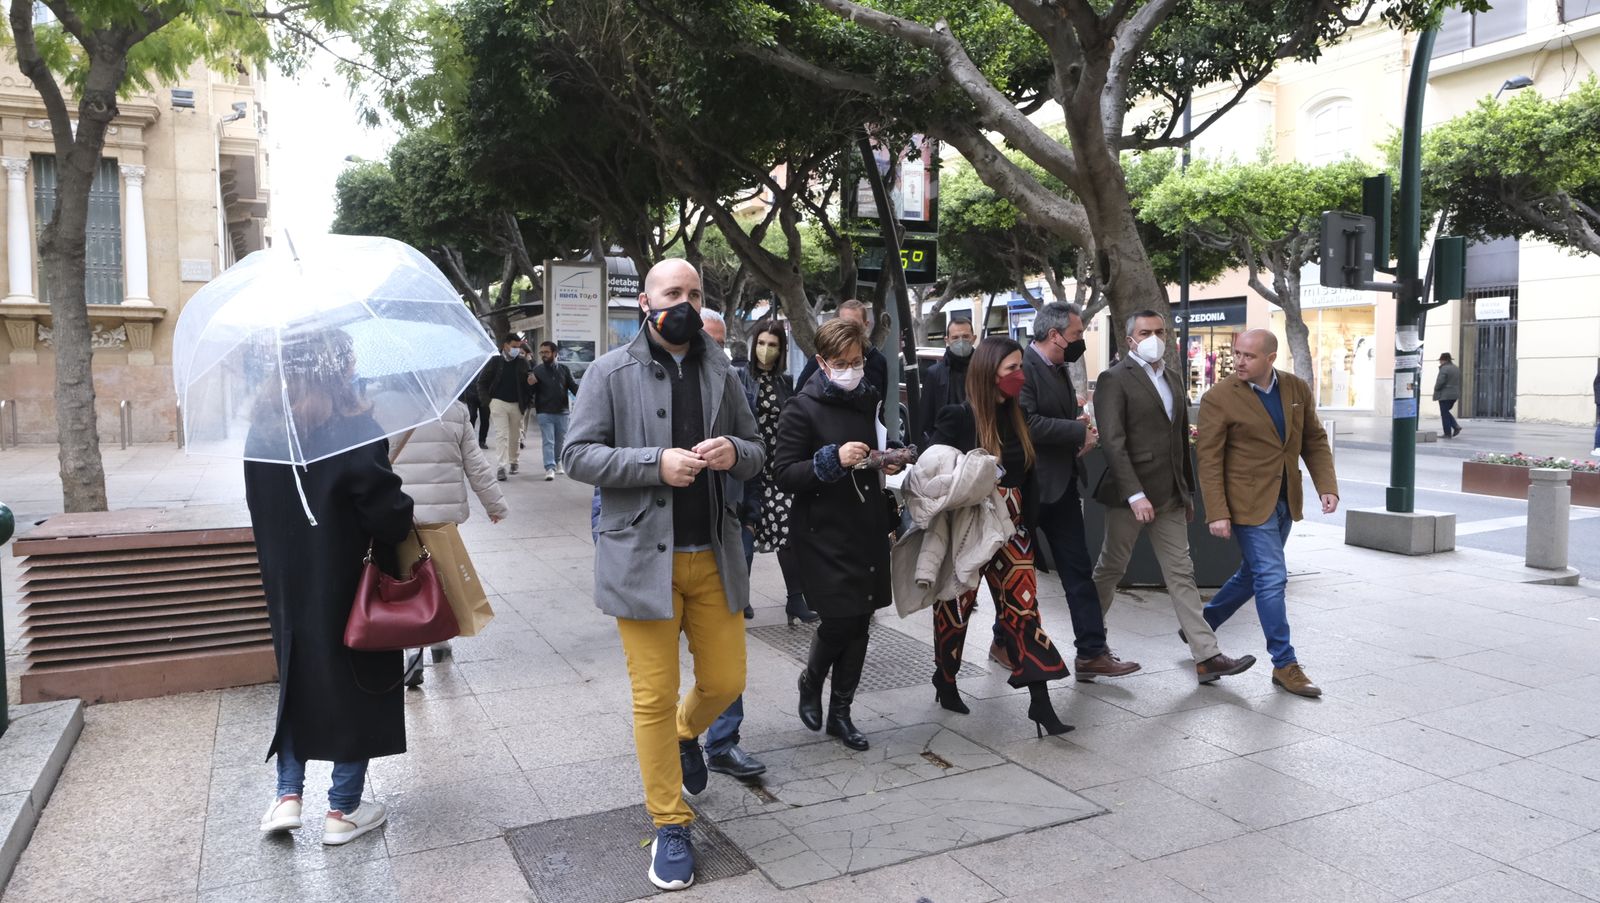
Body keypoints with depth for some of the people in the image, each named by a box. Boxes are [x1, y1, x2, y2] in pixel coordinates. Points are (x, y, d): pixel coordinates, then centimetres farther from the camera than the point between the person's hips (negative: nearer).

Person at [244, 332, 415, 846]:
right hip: (348, 587, -5)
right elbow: (388, 514, -21)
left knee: (298, 680, 22)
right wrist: (407, 517, -3)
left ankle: (288, 795, 23)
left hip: (288, 585, 6)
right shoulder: (356, 430, -20)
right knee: (357, 687, 9)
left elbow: (262, 510, 8)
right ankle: (343, 810, 18)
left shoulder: (263, 430, 0)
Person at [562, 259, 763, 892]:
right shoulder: (611, 373, -2)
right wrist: (656, 463, -19)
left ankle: (686, 733, 45)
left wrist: (733, 453, -10)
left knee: (726, 681, 9)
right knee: (654, 697, 3)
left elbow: (755, 452, 15)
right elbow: (577, 455, -7)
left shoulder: (720, 373, 11)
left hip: (712, 555, 4)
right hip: (642, 556, -4)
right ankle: (670, 827, 19)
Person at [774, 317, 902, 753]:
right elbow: (784, 474, -11)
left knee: (860, 620, 9)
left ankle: (840, 712, 23)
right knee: (840, 617, -10)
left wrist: (890, 464, 4)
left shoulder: (872, 400, 11)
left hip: (869, 529, 6)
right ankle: (811, 680, 23)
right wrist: (833, 460, -24)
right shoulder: (803, 408, -7)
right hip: (824, 532, -6)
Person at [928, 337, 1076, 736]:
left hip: (1010, 530, 5)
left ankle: (1040, 703, -2)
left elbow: (1029, 478, 10)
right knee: (955, 608, 10)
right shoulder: (958, 419, -12)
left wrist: (1028, 526, 5)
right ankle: (946, 684, 30)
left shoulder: (1017, 418, 6)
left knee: (1024, 608, -2)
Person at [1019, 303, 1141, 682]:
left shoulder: (1059, 370, 13)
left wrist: (1078, 436, 1)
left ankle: (1091, 652, 9)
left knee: (1078, 571, 6)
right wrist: (1079, 431, -17)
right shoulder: (1023, 367, -16)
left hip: (1062, 485, 9)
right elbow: (1027, 423, -27)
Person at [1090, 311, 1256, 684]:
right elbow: (1113, 442, -17)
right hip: (1130, 495, -7)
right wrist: (1134, 494, -23)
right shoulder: (1115, 380, -9)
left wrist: (1187, 491, 19)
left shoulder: (1173, 379, 15)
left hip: (1170, 497, 7)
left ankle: (1207, 657, 6)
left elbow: (1181, 439, 20)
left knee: (1181, 574, 5)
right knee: (1110, 569, 8)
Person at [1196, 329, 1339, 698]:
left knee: (1254, 573, 17)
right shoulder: (1219, 398, -12)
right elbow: (1209, 459, -12)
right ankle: (1285, 664, 5)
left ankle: (1200, 627, 35)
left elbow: (1315, 441, 10)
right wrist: (1217, 513, -17)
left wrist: (1327, 485, -3)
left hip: (1285, 502, 6)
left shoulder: (1297, 389, 3)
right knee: (1272, 578, -6)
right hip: (1248, 502, -6)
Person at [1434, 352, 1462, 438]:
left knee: (1444, 414, -1)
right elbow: (1459, 382, 16)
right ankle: (1456, 426, 5)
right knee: (1446, 412, 21)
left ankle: (1448, 434, 0)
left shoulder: (1444, 369, -15)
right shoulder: (1456, 368, 13)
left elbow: (1440, 382, -19)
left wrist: (1436, 389, -2)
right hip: (1455, 394, 8)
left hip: (1445, 395, -8)